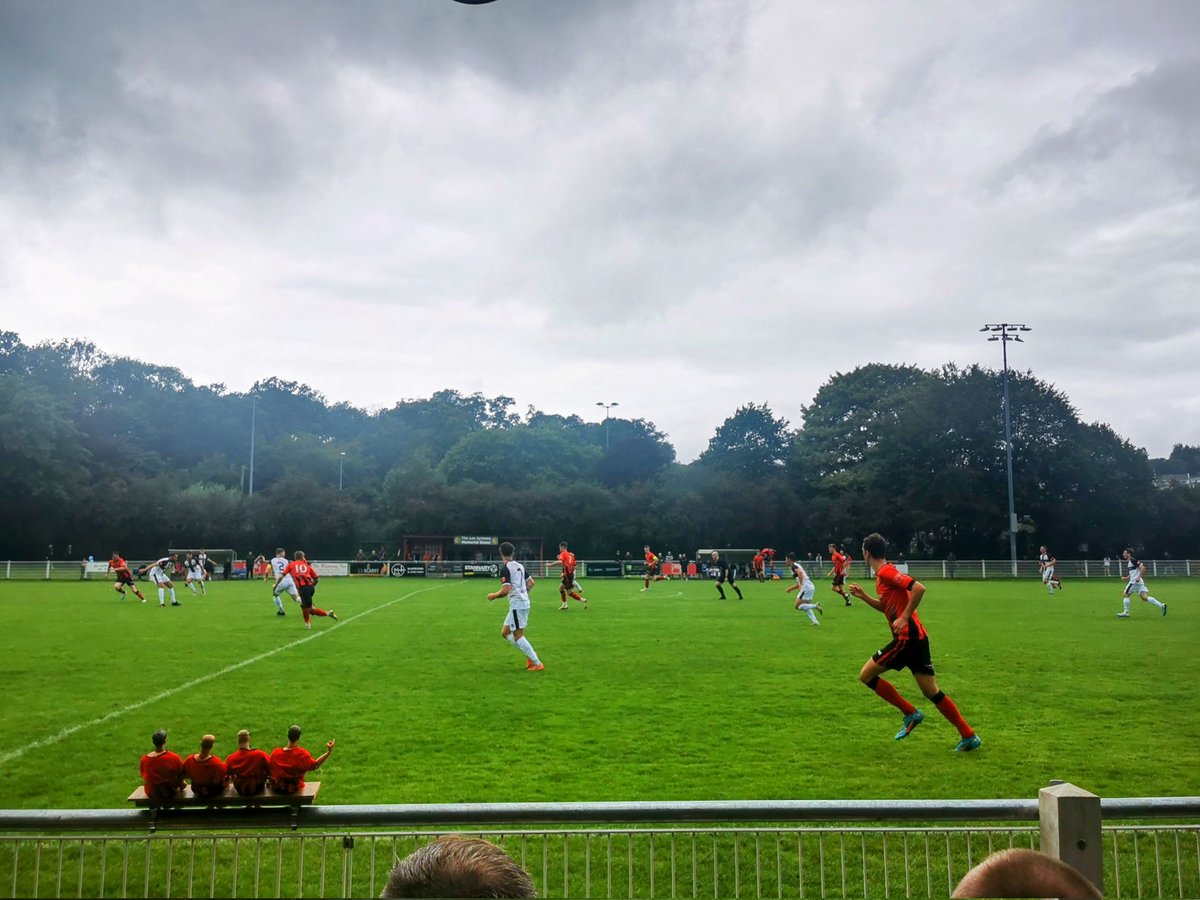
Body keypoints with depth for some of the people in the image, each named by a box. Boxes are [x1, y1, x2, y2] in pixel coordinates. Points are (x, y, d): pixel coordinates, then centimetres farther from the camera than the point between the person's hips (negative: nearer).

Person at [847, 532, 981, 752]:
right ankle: (969, 736, 10)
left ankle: (910, 713, 4)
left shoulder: (886, 572, -12)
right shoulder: (884, 573, 17)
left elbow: (919, 588, -24)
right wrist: (864, 596, 18)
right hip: (914, 637, 9)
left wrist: (904, 618, -22)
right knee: (931, 691, 10)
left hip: (906, 638, -9)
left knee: (866, 675, 0)